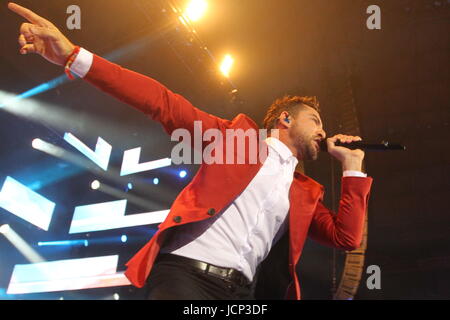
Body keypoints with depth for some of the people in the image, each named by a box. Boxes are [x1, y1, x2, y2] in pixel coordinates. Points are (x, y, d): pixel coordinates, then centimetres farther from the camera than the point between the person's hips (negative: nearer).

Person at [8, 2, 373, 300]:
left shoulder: (306, 193, 25)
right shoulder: (238, 133, 13)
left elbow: (347, 238, 17)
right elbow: (164, 104, 4)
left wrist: (352, 166, 14)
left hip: (240, 290, 5)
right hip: (186, 273, -5)